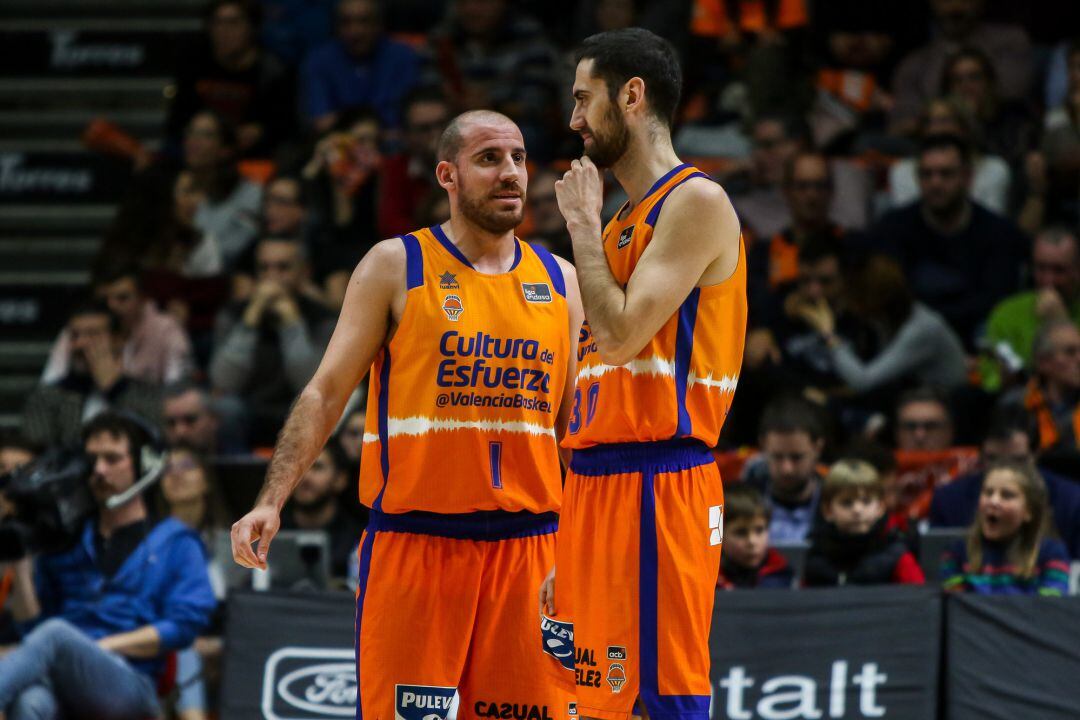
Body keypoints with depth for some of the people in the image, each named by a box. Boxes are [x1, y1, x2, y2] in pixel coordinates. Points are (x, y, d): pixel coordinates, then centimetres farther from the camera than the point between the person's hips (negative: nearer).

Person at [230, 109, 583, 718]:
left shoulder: (559, 280, 12)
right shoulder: (397, 267, 1)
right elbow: (327, 393, -1)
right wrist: (272, 501, -12)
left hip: (528, 545, 3)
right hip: (414, 541, -3)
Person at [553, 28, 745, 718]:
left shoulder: (696, 202, -8)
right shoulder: (625, 220, 21)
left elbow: (622, 334, -19)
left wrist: (583, 224, -5)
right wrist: (566, 546, 20)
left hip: (655, 483, -9)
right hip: (599, 482, 9)